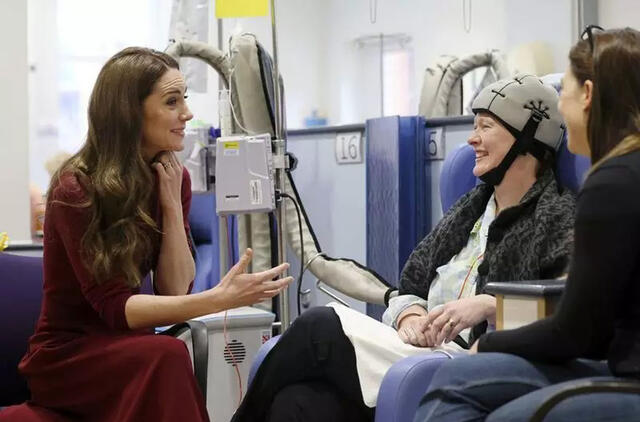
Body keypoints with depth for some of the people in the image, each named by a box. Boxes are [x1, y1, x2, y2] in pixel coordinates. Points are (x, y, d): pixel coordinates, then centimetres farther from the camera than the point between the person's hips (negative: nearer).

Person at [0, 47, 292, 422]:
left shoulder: (171, 178, 1)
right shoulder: (76, 190, -18)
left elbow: (175, 290, -4)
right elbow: (113, 306, -23)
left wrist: (172, 204, -15)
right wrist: (219, 299, -35)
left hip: (124, 349, 5)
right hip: (67, 356, -5)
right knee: (168, 357, -33)